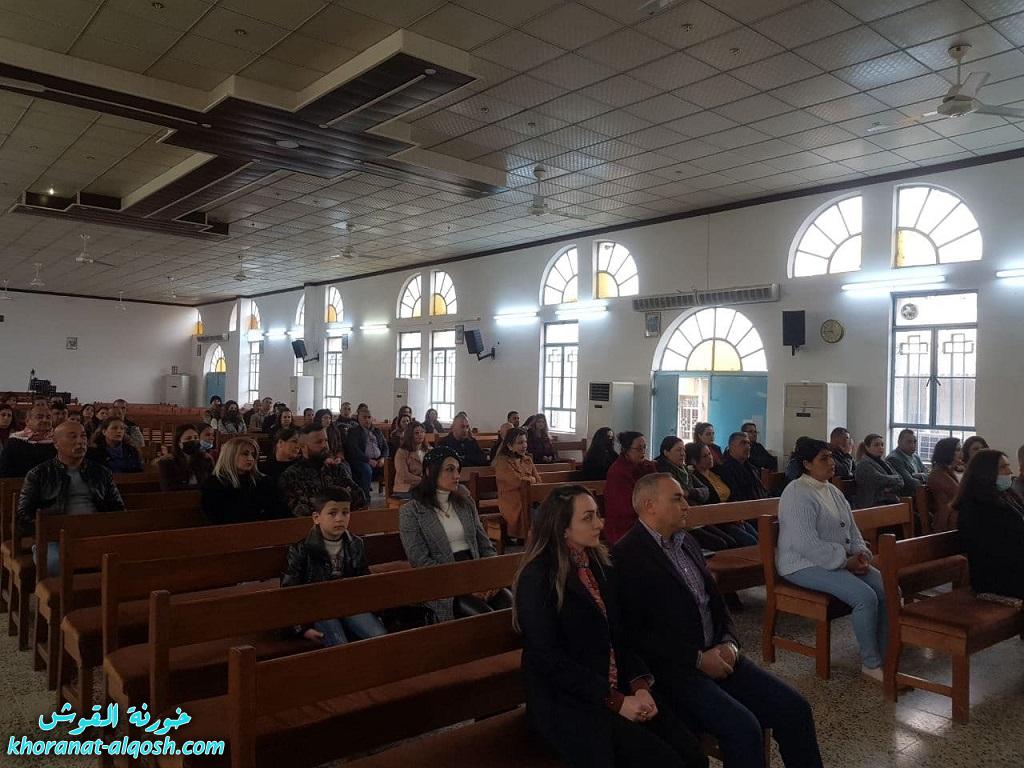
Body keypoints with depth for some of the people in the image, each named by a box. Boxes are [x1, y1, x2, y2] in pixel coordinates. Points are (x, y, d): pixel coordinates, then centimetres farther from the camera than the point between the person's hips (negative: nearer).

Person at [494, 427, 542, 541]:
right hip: (511, 501, -6)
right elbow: (517, 481, -14)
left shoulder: (528, 459, 19)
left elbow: (538, 480, 11)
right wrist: (531, 479, 4)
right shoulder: (502, 461, -2)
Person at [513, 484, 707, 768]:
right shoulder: (538, 578, -13)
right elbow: (550, 659, -17)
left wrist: (640, 685, -7)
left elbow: (621, 636, 10)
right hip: (566, 701, -6)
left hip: (621, 688, 7)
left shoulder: (601, 566, 10)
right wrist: (615, 701, -18)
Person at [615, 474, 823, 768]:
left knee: (795, 709, -3)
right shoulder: (626, 556, -14)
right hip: (674, 669, -8)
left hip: (717, 655, 8)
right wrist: (697, 658, -15)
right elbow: (637, 632, -17)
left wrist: (729, 642, -1)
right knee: (743, 727, -24)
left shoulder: (687, 543, 14)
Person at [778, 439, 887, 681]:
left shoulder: (833, 491, 13)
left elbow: (852, 529, 18)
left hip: (841, 560, 9)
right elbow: (806, 544, -25)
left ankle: (886, 653, 3)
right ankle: (870, 664, -7)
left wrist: (861, 553, -2)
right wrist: (846, 561, -21)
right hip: (806, 564, -9)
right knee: (865, 597, -24)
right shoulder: (798, 494, -17)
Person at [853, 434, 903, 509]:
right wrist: (896, 478, 5)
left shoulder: (886, 463, 22)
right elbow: (880, 480, -14)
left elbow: (901, 482, 13)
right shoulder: (864, 465, -2)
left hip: (892, 502, 7)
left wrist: (890, 489, -8)